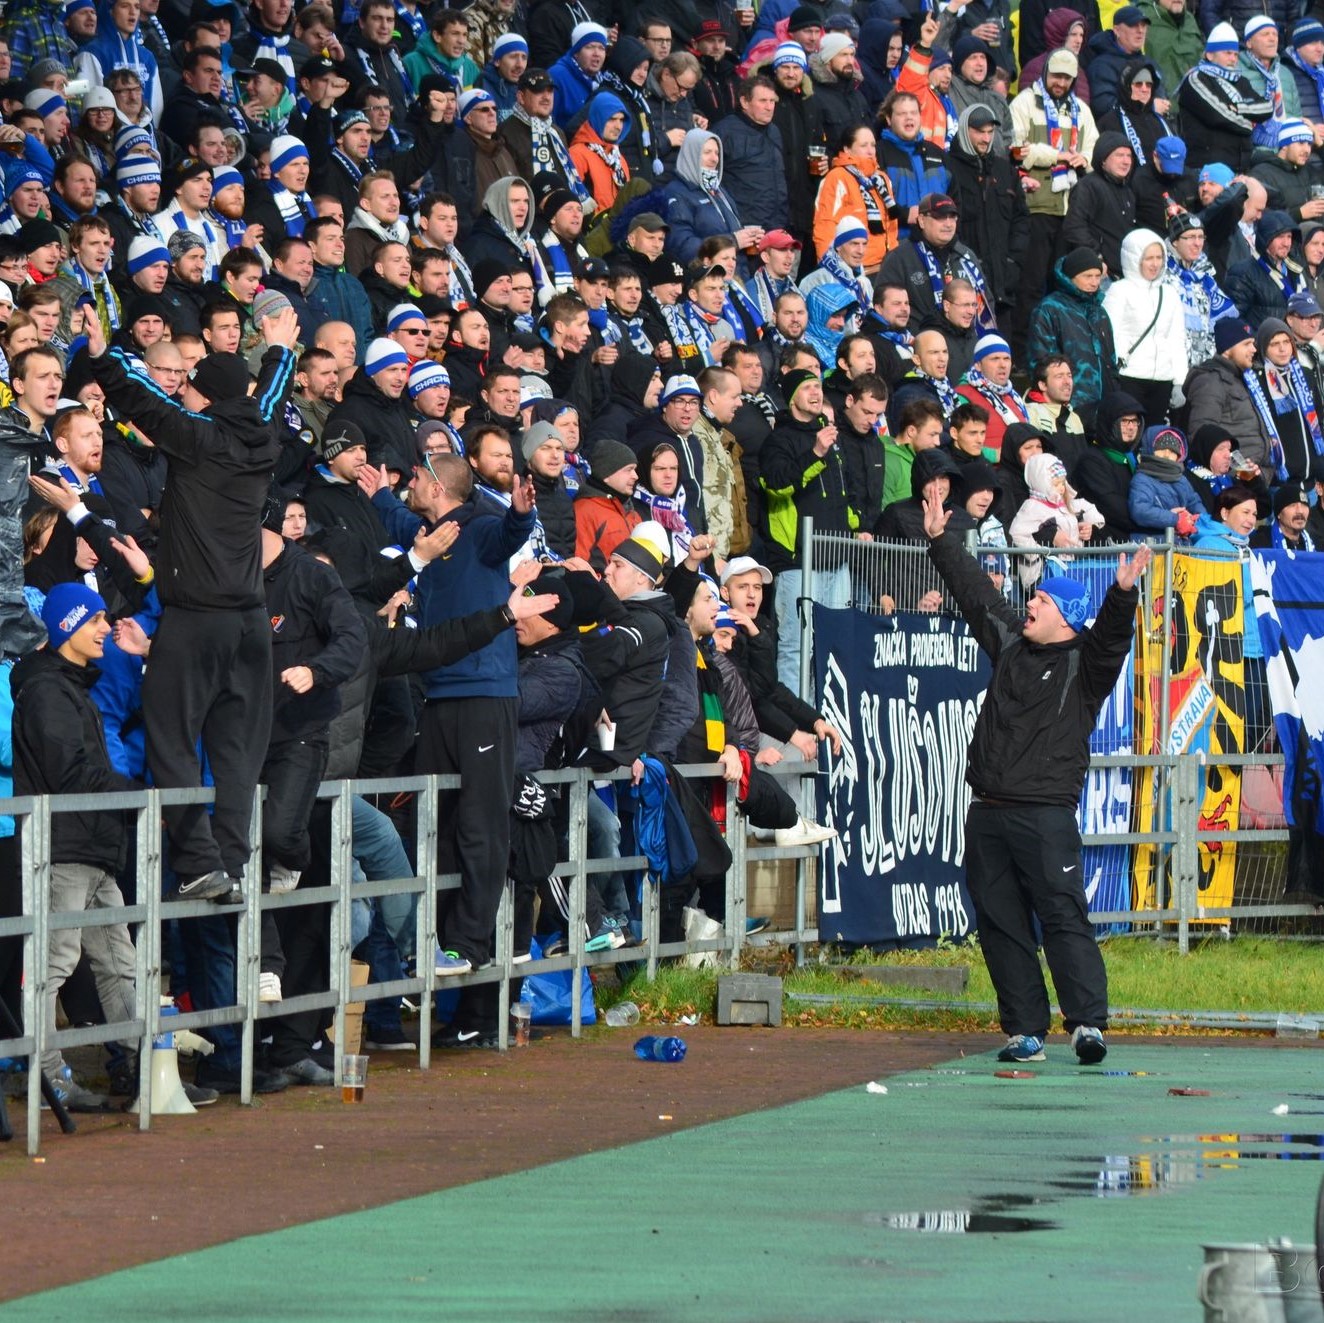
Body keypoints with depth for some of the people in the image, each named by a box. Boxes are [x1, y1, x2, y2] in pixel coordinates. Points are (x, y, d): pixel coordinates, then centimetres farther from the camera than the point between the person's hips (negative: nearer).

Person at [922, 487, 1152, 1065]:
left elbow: (1112, 634, -19)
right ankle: (1024, 1031, 10)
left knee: (1062, 915, -11)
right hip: (989, 811, 7)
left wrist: (1123, 594, -37)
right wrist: (942, 541, 29)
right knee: (1000, 923, 6)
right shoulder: (1009, 643, 16)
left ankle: (1087, 1021, -14)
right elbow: (977, 593, 24)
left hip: (1046, 813, -7)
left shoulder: (1083, 663, -1)